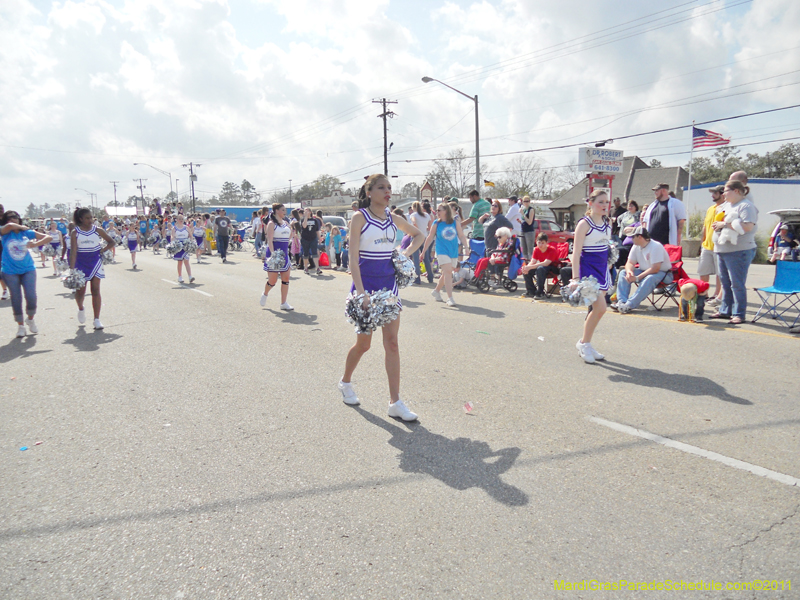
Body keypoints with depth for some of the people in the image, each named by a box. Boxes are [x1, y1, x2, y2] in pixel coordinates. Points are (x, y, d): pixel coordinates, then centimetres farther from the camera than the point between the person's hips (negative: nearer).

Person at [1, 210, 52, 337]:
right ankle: (20, 325, 19)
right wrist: (21, 227, -11)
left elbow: (49, 237, -3)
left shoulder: (27, 233, -1)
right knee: (16, 299, 3)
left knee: (31, 296, -8)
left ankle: (30, 319, 20)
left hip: (28, 269, 1)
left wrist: (35, 244, -18)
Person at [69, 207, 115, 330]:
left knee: (95, 290, -3)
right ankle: (81, 309, 38)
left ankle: (97, 319, 0)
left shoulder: (97, 230, 1)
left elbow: (111, 242, 11)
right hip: (81, 263, -1)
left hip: (95, 262, 1)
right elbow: (73, 252, -10)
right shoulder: (75, 232, -4)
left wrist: (103, 250, -4)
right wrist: (72, 268, -18)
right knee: (80, 290, 4)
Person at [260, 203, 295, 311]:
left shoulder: (286, 223, 13)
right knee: (272, 280, 0)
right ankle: (265, 294, 31)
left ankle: (284, 303, 7)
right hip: (274, 254, -6)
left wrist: (293, 232, 10)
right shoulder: (271, 224, -8)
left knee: (286, 278, 1)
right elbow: (269, 240, -19)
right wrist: (273, 253, -29)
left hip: (285, 254, 6)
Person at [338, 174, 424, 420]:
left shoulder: (393, 219, 7)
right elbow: (353, 258, -13)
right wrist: (361, 292, -22)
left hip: (389, 283, 4)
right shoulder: (360, 217, -7)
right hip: (366, 283, -4)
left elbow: (419, 235, 24)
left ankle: (395, 402, 4)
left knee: (392, 342, -1)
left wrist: (406, 254, 7)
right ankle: (345, 382, 35)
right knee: (363, 343, 7)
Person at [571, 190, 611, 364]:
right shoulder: (584, 223, -12)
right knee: (600, 307, -16)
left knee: (595, 308, 8)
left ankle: (586, 345, 19)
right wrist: (575, 277, -24)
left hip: (602, 269, 8)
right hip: (588, 268, -8)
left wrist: (608, 269, 20)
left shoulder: (607, 223, 10)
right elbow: (576, 252, -17)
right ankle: (583, 343, 1)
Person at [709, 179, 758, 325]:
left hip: (739, 251, -9)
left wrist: (725, 224, -18)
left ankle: (739, 314, -1)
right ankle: (725, 310, 21)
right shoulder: (726, 205, 18)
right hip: (722, 250, 9)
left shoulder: (746, 206, -10)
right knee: (725, 283, 13)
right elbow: (720, 220, 29)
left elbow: (748, 226, -21)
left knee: (737, 284, -6)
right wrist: (717, 224, 7)